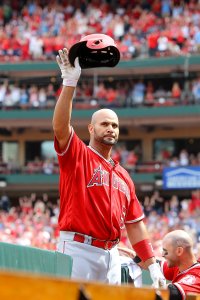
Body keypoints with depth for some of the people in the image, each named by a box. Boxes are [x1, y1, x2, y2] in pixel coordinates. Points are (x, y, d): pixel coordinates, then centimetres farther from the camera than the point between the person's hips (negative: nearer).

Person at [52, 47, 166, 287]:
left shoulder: (123, 176, 20)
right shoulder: (77, 155, 4)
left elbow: (135, 224, 19)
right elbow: (60, 126, -17)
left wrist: (152, 265, 12)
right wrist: (69, 83, -25)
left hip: (111, 255, 7)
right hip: (78, 250, -6)